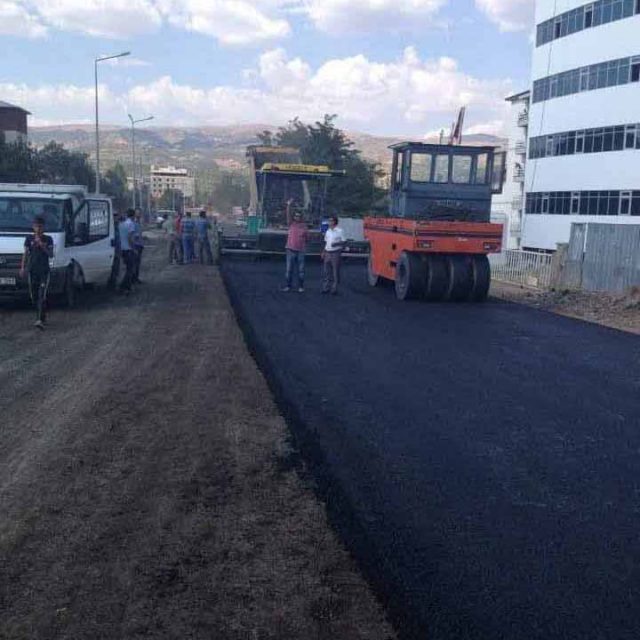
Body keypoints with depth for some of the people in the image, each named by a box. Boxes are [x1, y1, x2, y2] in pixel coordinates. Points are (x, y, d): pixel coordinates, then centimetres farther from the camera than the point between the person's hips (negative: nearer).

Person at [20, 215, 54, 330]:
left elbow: (51, 255, -3)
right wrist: (23, 267, 0)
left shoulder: (48, 239, 4)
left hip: (44, 270, -3)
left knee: (42, 296, -12)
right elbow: (25, 254, 8)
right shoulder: (29, 239, 8)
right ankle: (41, 315, 24)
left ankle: (40, 320, -19)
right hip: (32, 270, 3)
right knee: (34, 296, 6)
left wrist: (42, 246, -16)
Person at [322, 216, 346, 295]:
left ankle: (334, 289, 6)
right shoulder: (328, 231, 13)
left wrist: (336, 244, -20)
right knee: (326, 271, 7)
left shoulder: (339, 231, -5)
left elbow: (344, 242, -5)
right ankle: (326, 288, 14)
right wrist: (323, 252, 12)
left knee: (335, 271, -1)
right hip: (327, 253, 6)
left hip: (335, 253, -6)